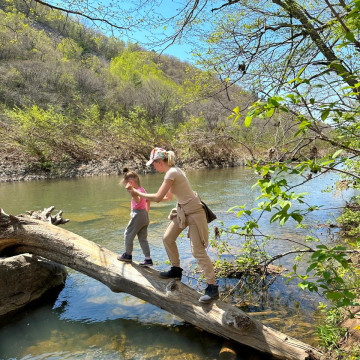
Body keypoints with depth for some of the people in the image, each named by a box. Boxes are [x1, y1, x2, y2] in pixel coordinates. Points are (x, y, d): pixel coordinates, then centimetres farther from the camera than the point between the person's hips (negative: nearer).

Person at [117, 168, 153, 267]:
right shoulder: (142, 189, 11)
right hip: (145, 216, 9)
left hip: (137, 215, -9)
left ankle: (128, 255, 23)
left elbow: (137, 200, -41)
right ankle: (148, 259, 9)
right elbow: (148, 201, 25)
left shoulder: (137, 191, -18)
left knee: (128, 234, 9)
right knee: (143, 238, 11)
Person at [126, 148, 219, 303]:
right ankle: (176, 270, 34)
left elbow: (158, 197, -22)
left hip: (193, 212, -10)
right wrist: (147, 198, 16)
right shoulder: (172, 171, 10)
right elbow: (168, 197, 18)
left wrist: (139, 193, -9)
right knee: (167, 238, 17)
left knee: (198, 251, -9)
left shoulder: (172, 173, -20)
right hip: (182, 211, 10)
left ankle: (212, 288, 0)